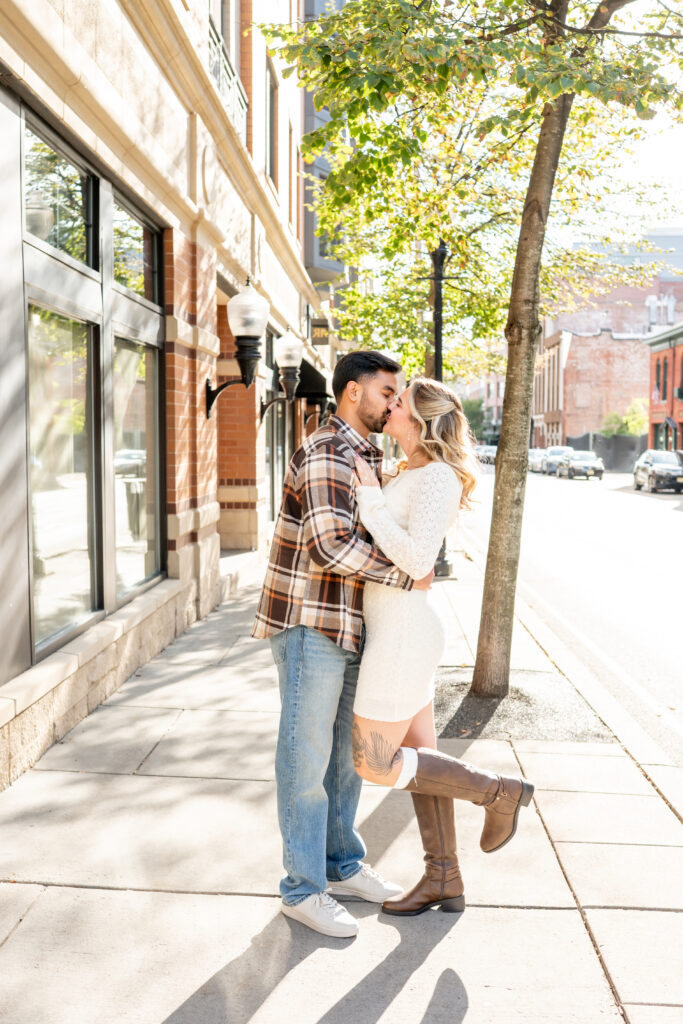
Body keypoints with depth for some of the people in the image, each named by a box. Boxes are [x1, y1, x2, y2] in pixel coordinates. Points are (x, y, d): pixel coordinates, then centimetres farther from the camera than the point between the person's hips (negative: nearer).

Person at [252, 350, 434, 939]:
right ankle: (303, 889, 15)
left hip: (347, 628, 9)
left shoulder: (369, 456, 15)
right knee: (307, 758, 2)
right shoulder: (326, 454, -17)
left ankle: (342, 866, 33)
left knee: (345, 751, 18)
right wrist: (408, 577, -19)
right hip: (310, 628, -9)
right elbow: (335, 544, -28)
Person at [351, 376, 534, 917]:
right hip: (398, 631, 10)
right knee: (417, 759, 15)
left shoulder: (437, 476, -18)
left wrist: (369, 497, -21)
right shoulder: (413, 476, 12)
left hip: (402, 638, -10)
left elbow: (418, 561, -28)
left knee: (376, 766, 2)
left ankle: (498, 791, 13)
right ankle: (444, 880, 27)